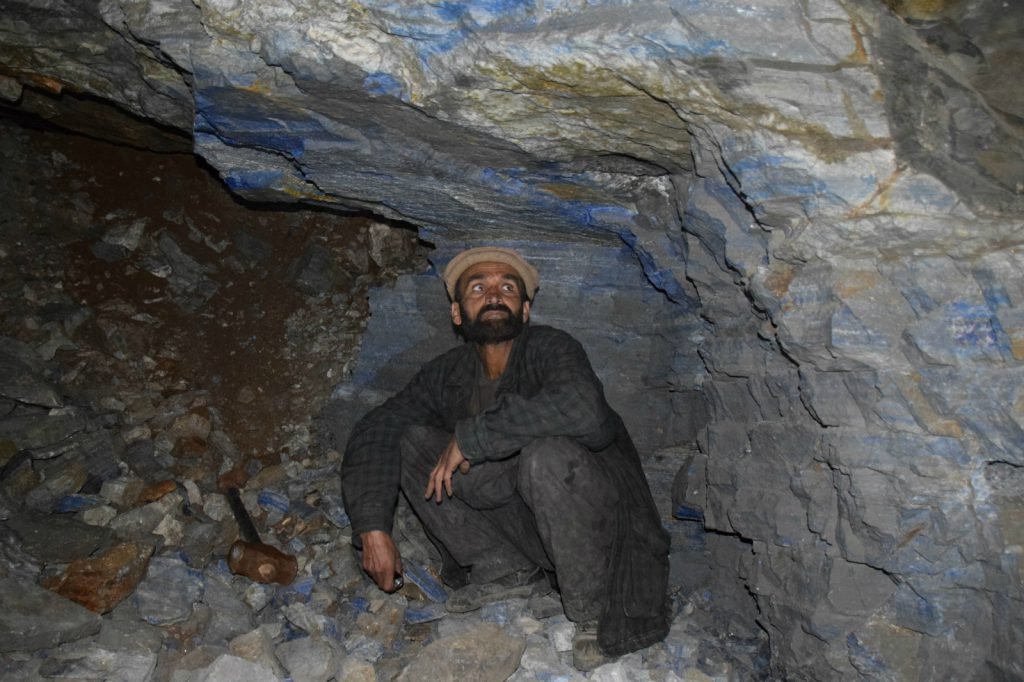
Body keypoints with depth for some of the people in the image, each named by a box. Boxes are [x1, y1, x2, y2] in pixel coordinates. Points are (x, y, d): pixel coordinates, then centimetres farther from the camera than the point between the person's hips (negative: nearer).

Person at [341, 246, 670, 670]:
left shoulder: (550, 349, -18)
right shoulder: (448, 375, -1)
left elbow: (583, 409, -39)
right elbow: (373, 432, -2)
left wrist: (471, 437, -30)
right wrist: (372, 526, -15)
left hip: (609, 533, -5)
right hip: (522, 525, 6)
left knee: (547, 453, -37)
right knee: (411, 441, -3)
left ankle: (596, 614, -14)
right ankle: (509, 572, 3)